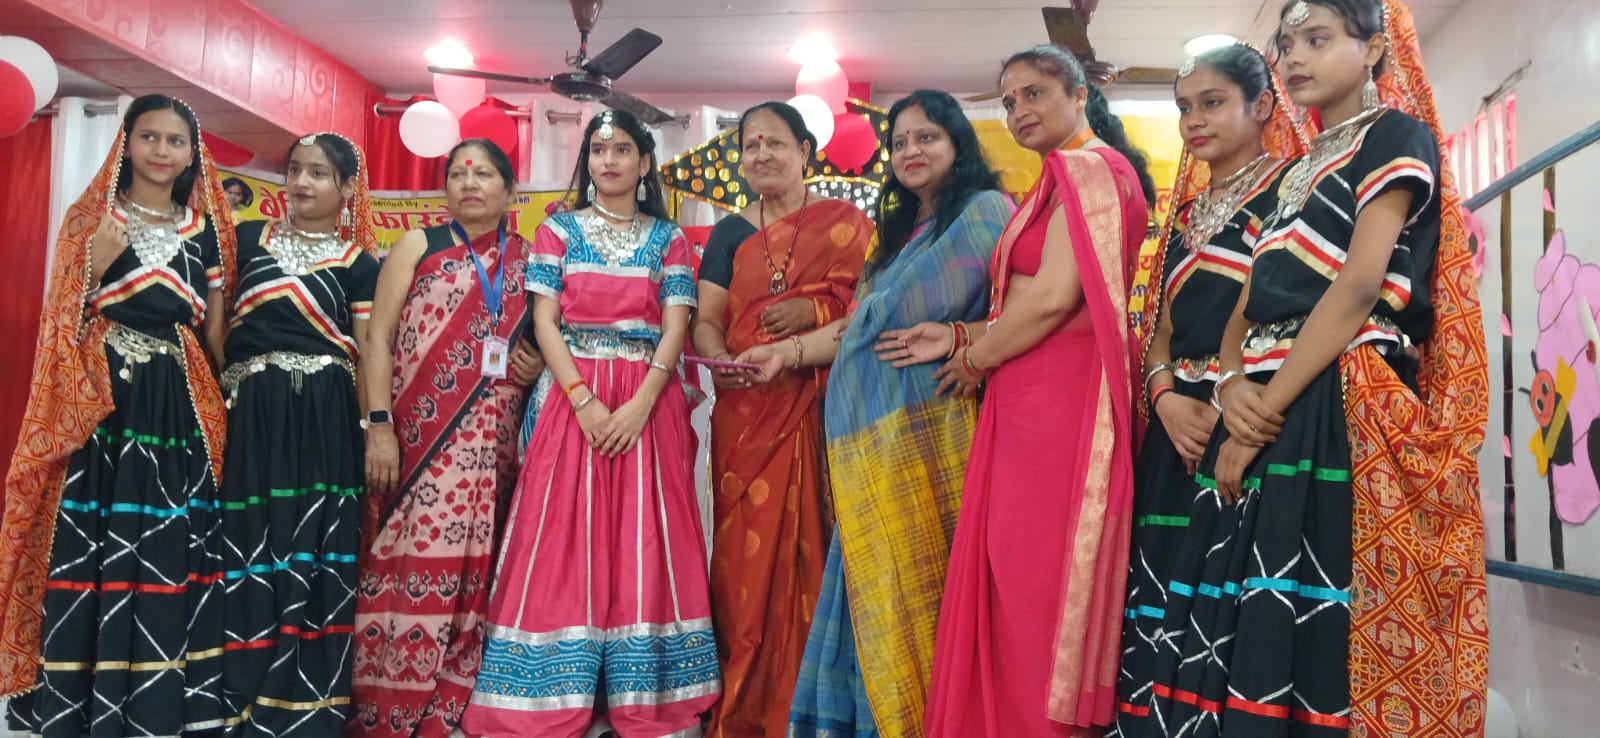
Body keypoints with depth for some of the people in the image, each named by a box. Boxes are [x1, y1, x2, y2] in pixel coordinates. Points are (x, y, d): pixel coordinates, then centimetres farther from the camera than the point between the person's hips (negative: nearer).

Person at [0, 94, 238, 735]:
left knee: (169, 559, 0)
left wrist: (228, 405, 3)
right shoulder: (92, 216, 8)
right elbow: (63, 319, 3)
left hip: (178, 407, 2)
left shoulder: (206, 230, 13)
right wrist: (95, 264, -13)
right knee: (88, 557, -4)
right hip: (98, 401, -1)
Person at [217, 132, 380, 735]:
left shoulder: (358, 262, 7)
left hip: (324, 419, -1)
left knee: (315, 553, -1)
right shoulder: (248, 239, 13)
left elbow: (370, 352, 4)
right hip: (252, 413, 2)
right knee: (249, 553, 1)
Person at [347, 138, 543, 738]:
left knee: (472, 568, 2)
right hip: (418, 437, -2)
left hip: (491, 444, 2)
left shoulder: (529, 258, 14)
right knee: (409, 565, -5)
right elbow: (378, 337, 1)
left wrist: (538, 367, -1)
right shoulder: (418, 246, 8)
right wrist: (378, 426, -9)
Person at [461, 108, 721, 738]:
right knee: (566, 546, -2)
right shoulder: (559, 231, 10)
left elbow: (675, 328, 1)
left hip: (649, 406, 0)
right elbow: (544, 323, 1)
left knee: (643, 543, -1)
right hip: (574, 401, 0)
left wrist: (640, 404, -14)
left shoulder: (668, 238, 10)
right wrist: (585, 401, -12)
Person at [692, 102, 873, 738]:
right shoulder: (731, 233, 16)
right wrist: (715, 358, -15)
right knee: (745, 551, -1)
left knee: (811, 549, -6)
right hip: (746, 410, 2)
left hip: (823, 410, -2)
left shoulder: (847, 223, 9)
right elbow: (706, 319, 7)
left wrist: (815, 310, -13)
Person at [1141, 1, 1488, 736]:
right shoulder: (1296, 173, 24)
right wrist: (1234, 386, -6)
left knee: (1320, 625, -10)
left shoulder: (1397, 137, 3)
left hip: (1343, 412, -7)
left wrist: (1265, 408, -14)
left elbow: (1359, 286, -11)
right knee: (1248, 630, 4)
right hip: (1266, 413, 7)